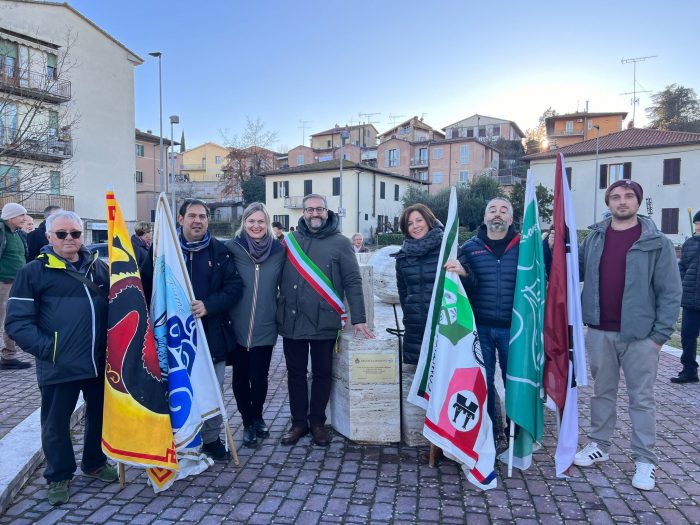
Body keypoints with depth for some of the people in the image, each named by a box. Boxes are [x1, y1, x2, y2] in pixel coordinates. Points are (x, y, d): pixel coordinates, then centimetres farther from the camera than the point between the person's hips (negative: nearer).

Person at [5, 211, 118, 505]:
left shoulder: (100, 267, 8)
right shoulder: (34, 272, -3)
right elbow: (17, 321, -6)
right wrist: (46, 349, -17)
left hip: (101, 362, 4)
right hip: (59, 367, -3)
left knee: (100, 415, 17)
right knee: (56, 423, 10)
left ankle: (95, 463, 38)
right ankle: (59, 477, 31)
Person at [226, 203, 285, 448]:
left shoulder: (279, 250, 0)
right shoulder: (231, 248, -5)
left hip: (265, 328, 1)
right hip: (237, 328, 0)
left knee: (259, 377, 7)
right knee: (240, 377, 10)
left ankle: (257, 417, 35)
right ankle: (248, 422, 30)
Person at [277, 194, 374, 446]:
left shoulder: (340, 242, -3)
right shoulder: (290, 240, 6)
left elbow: (353, 282, -5)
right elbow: (280, 279, 10)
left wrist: (358, 319, -10)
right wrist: (278, 312, 5)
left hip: (324, 323, -3)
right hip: (292, 321, 3)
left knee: (322, 373, 10)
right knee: (295, 373, 12)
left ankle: (317, 422, 27)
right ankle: (298, 422, 27)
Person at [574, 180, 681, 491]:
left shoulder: (657, 243, -4)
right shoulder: (594, 238, 6)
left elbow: (670, 292, -5)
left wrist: (660, 334, -9)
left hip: (639, 334, -3)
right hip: (599, 332, 3)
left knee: (641, 398, 7)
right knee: (602, 392, 16)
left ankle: (644, 460, 20)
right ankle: (599, 445, 30)